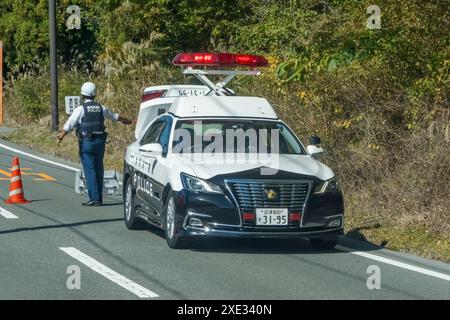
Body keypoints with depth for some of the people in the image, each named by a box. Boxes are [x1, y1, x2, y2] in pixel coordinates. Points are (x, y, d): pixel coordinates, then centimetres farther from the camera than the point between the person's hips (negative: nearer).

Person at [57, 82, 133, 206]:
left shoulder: (80, 109, -7)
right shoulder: (101, 108, 11)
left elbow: (68, 126, -8)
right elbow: (115, 116, 27)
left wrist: (61, 136, 6)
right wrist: (126, 121, 46)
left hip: (86, 142, -5)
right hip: (100, 141, 5)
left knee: (90, 170, -5)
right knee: (98, 170, 11)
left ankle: (94, 198, -11)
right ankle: (99, 198, 13)